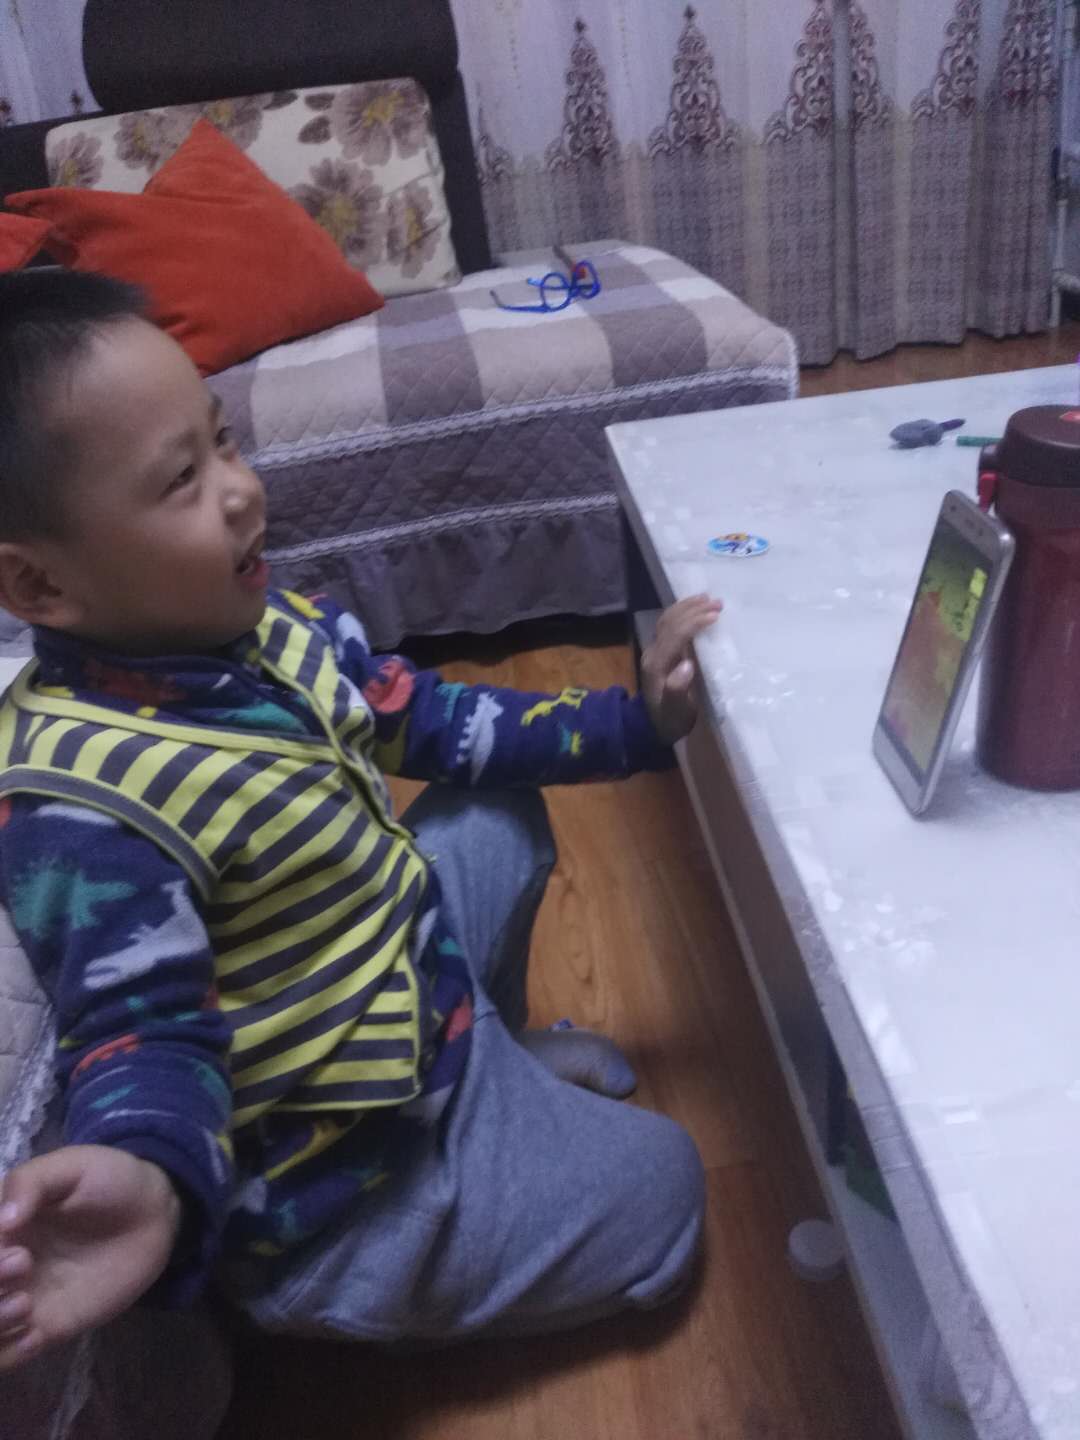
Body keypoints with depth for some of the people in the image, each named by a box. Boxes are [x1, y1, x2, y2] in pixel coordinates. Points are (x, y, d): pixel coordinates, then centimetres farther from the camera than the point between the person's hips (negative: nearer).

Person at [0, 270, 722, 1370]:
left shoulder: (260, 622, -9)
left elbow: (423, 722, 4)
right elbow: (144, 1038, -29)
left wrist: (631, 723, 2)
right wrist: (152, 1181, -53)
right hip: (338, 1175, -8)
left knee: (502, 811, 24)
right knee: (658, 1192, 5)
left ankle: (495, 1052, 35)